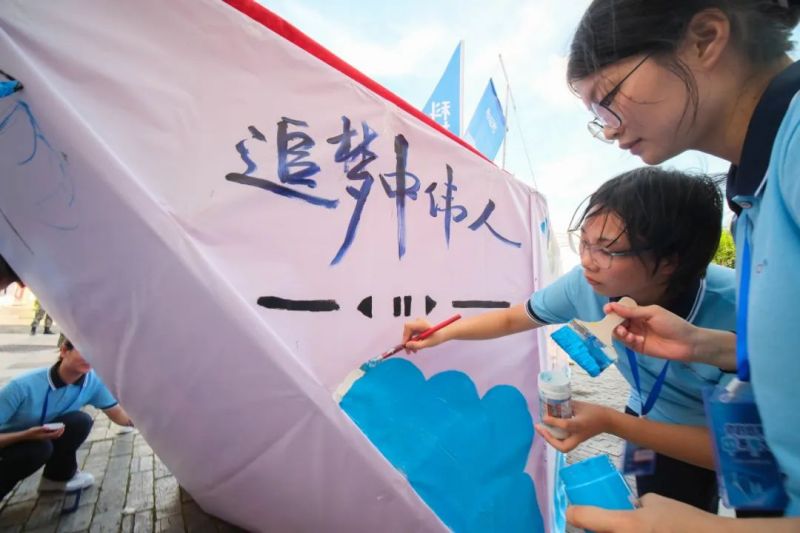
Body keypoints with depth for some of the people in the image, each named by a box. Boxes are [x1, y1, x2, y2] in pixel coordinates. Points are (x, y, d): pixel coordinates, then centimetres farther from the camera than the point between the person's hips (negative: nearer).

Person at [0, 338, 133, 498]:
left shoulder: (93, 381, -20)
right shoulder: (24, 386, -32)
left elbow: (118, 414, -14)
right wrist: (27, 435, -41)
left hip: (42, 436, 5)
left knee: (80, 421, -23)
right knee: (40, 447, -34)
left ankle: (58, 476, 3)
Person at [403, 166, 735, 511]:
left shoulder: (734, 313, -37)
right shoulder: (587, 284, -27)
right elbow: (511, 319, -9)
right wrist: (442, 334, -18)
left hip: (713, 446, -2)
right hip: (649, 423, 3)